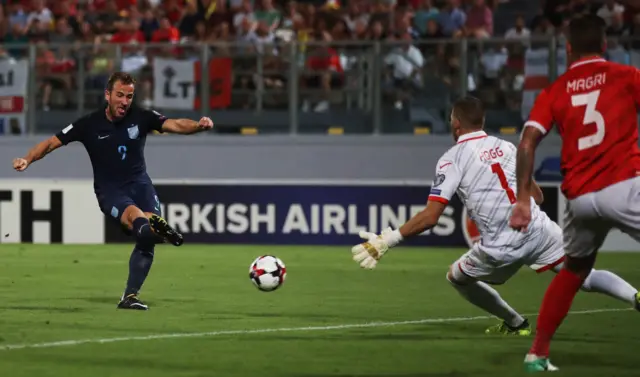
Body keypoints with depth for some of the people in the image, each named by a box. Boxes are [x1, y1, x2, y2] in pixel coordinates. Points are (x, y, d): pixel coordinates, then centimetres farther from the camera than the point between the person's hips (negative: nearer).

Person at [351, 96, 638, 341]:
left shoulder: (451, 160, 1)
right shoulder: (507, 147, 15)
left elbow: (429, 218, -8)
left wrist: (385, 242, -2)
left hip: (502, 248, -4)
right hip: (539, 228, 4)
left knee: (457, 277, 22)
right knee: (585, 276, 6)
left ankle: (515, 323, 29)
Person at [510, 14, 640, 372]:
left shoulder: (555, 91, 12)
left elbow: (528, 142, 1)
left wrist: (523, 199, 0)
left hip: (578, 197, 5)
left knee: (574, 271, 26)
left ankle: (538, 352, 28)